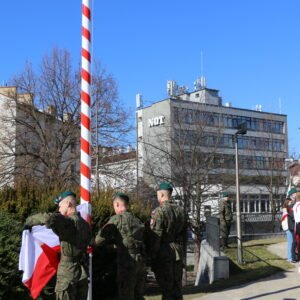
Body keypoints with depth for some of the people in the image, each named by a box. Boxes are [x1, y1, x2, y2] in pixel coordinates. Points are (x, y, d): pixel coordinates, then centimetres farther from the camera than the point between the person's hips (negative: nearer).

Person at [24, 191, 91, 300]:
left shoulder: (69, 221, -16)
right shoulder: (85, 223, 9)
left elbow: (49, 218, -34)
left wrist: (30, 221, -18)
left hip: (67, 271, -7)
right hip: (82, 271, 7)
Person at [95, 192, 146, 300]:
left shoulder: (117, 219, -5)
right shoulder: (137, 221, 15)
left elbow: (99, 240, -9)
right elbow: (144, 241, 13)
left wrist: (113, 240, 10)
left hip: (127, 262, -6)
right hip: (141, 261, 6)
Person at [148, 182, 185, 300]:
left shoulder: (159, 211, -14)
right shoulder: (180, 210, 8)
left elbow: (155, 236, -16)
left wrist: (152, 256, -10)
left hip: (164, 253, -6)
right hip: (178, 252, 6)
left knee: (166, 287, 0)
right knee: (177, 285, 16)